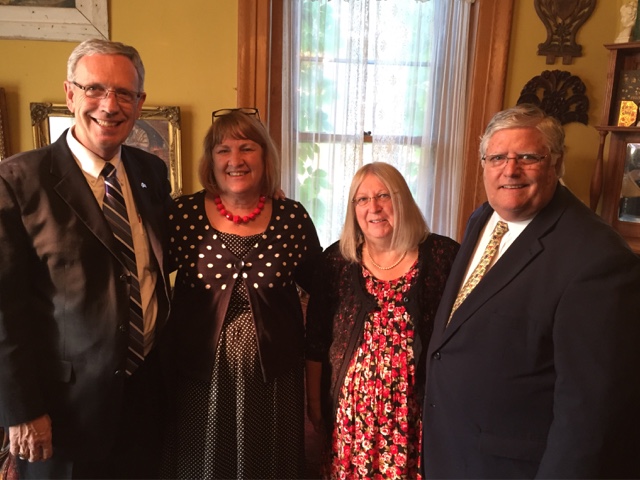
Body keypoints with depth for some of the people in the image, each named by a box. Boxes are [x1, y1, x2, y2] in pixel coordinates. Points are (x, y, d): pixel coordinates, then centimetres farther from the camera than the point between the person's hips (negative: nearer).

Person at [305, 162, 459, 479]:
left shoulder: (444, 256, -7)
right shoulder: (336, 260, -2)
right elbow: (316, 340, 4)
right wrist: (314, 402, 8)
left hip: (417, 409, -1)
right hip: (353, 409, 2)